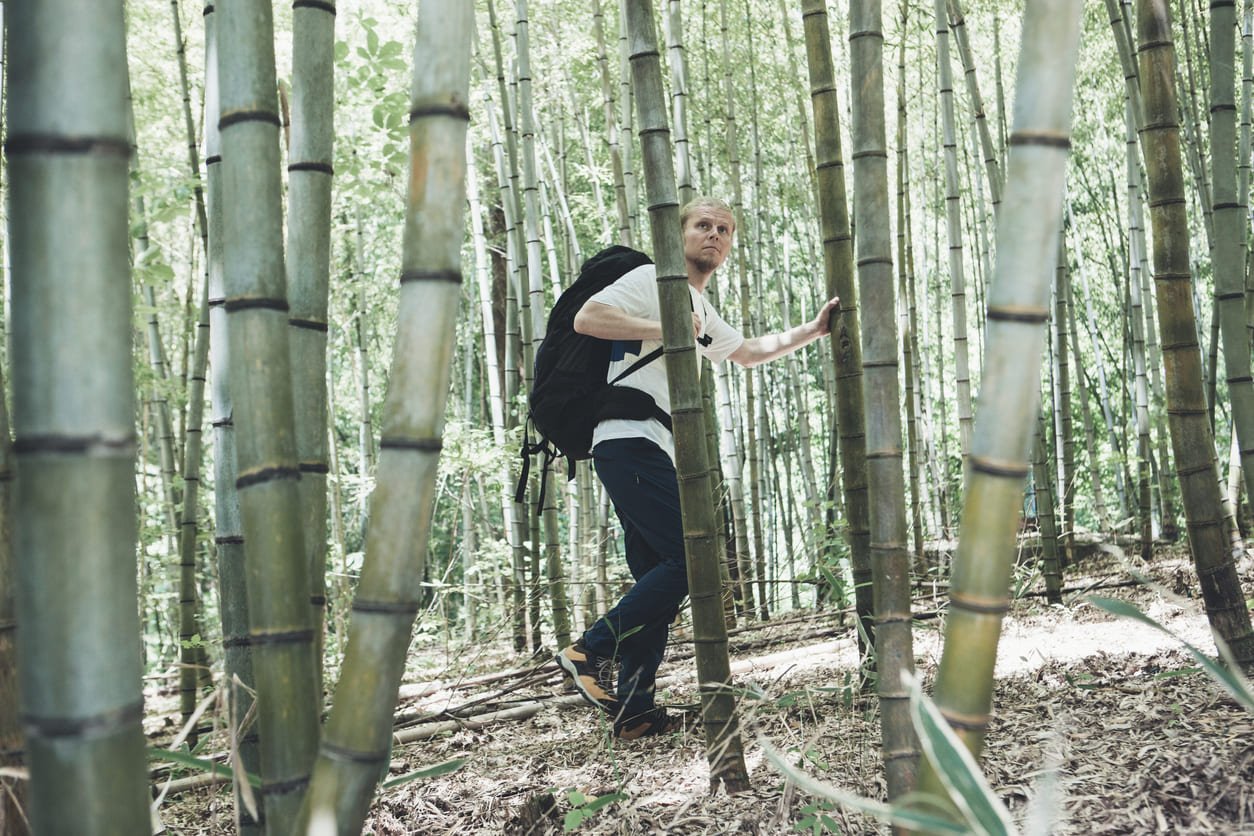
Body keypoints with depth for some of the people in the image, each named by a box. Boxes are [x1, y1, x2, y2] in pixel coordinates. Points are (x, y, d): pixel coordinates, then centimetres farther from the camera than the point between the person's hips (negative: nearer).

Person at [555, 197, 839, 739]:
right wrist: (664, 330, -18)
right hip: (629, 443, -10)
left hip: (658, 454, 10)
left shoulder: (703, 314, 28)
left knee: (658, 578, 6)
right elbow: (585, 318, -14)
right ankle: (590, 652, -10)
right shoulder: (652, 280, -2)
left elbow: (746, 352, 43)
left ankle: (634, 711, 8)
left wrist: (814, 329, 35)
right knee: (690, 557, -16)